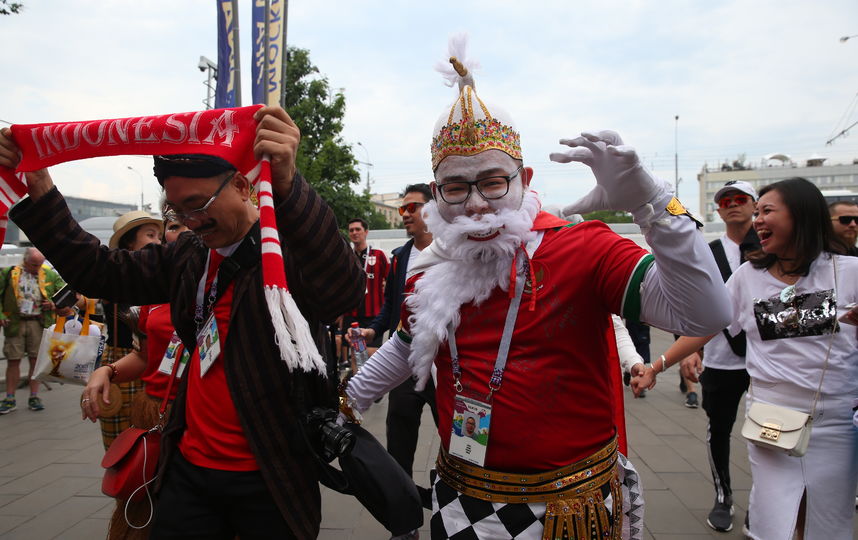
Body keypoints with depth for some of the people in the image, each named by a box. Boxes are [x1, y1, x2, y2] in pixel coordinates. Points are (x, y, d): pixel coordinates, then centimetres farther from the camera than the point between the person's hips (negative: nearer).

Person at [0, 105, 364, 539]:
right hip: (189, 469, 6)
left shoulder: (291, 247, -14)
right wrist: (38, 191, 0)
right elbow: (100, 271, 10)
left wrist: (286, 185, -46)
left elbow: (343, 292, -34)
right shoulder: (188, 256, 7)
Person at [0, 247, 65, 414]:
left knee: (36, 360, 5)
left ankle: (34, 397, 14)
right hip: (15, 323, -1)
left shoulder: (50, 275, 6)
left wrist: (54, 304, -5)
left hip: (39, 323, 1)